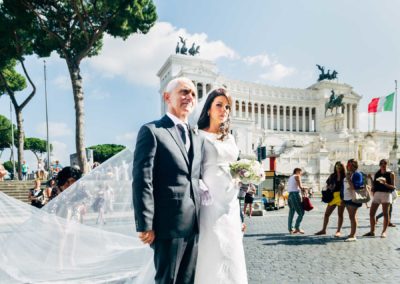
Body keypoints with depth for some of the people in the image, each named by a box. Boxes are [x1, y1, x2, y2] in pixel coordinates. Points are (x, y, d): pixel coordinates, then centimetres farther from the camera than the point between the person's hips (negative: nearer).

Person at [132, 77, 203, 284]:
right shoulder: (152, 131, -6)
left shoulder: (196, 138, 15)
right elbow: (142, 181, -12)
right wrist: (145, 225, -14)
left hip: (195, 226, 7)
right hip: (169, 225, -6)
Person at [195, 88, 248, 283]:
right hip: (210, 202, -6)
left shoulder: (230, 139, 17)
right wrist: (203, 192, -23)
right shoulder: (199, 136, -4)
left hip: (231, 203, 7)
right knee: (212, 254, 0)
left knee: (231, 254, 12)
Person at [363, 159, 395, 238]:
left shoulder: (390, 174, 2)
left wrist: (385, 184, -20)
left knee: (385, 214, -2)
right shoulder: (376, 174, 14)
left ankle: (384, 232, 9)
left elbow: (393, 187, -4)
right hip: (377, 194, 4)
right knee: (371, 213, 2)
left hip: (386, 194, -4)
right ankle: (372, 231, 13)